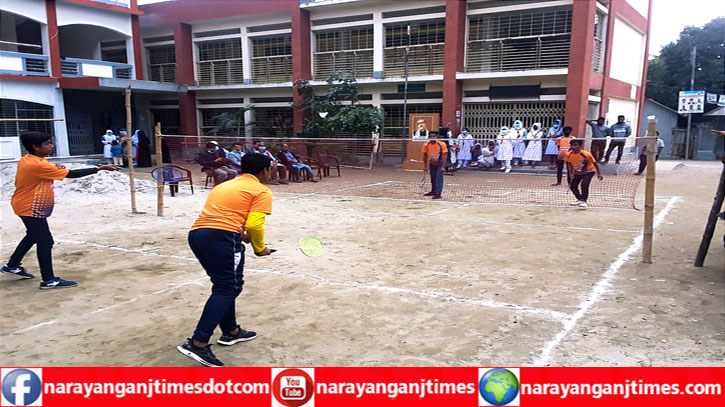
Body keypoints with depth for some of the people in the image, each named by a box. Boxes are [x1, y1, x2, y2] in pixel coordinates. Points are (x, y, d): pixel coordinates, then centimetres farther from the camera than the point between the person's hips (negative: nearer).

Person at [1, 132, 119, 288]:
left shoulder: (26, 159, 3)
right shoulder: (38, 165, -26)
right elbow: (71, 174, -28)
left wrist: (54, 169, -6)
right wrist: (99, 169, -28)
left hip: (26, 206, 11)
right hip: (31, 209, -11)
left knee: (33, 235, 27)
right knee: (45, 241, -7)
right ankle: (49, 280, -4)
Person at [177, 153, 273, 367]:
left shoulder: (225, 185, 28)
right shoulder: (262, 191, 6)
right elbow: (254, 225, -6)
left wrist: (242, 236, 27)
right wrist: (260, 248, 9)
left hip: (196, 233, 8)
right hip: (222, 237, -8)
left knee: (225, 285, 22)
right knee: (228, 289, -4)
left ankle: (231, 331, 33)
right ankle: (197, 344, -13)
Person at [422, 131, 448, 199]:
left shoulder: (442, 144, -23)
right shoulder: (426, 145, -13)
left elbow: (444, 156, -22)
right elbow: (425, 156, 0)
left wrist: (442, 167, -27)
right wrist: (425, 166, 1)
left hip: (440, 163, -4)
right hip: (432, 163, 4)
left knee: (439, 177, -14)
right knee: (433, 178, 12)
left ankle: (438, 193, -17)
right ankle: (433, 191, 30)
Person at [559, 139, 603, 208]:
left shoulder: (586, 154, -29)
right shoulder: (569, 154, -17)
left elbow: (595, 163, -17)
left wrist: (599, 174, -15)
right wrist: (571, 172, 2)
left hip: (589, 171, -5)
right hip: (578, 172, 5)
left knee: (584, 184, -26)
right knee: (572, 186, 7)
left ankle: (584, 201, -12)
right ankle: (580, 199, 31)